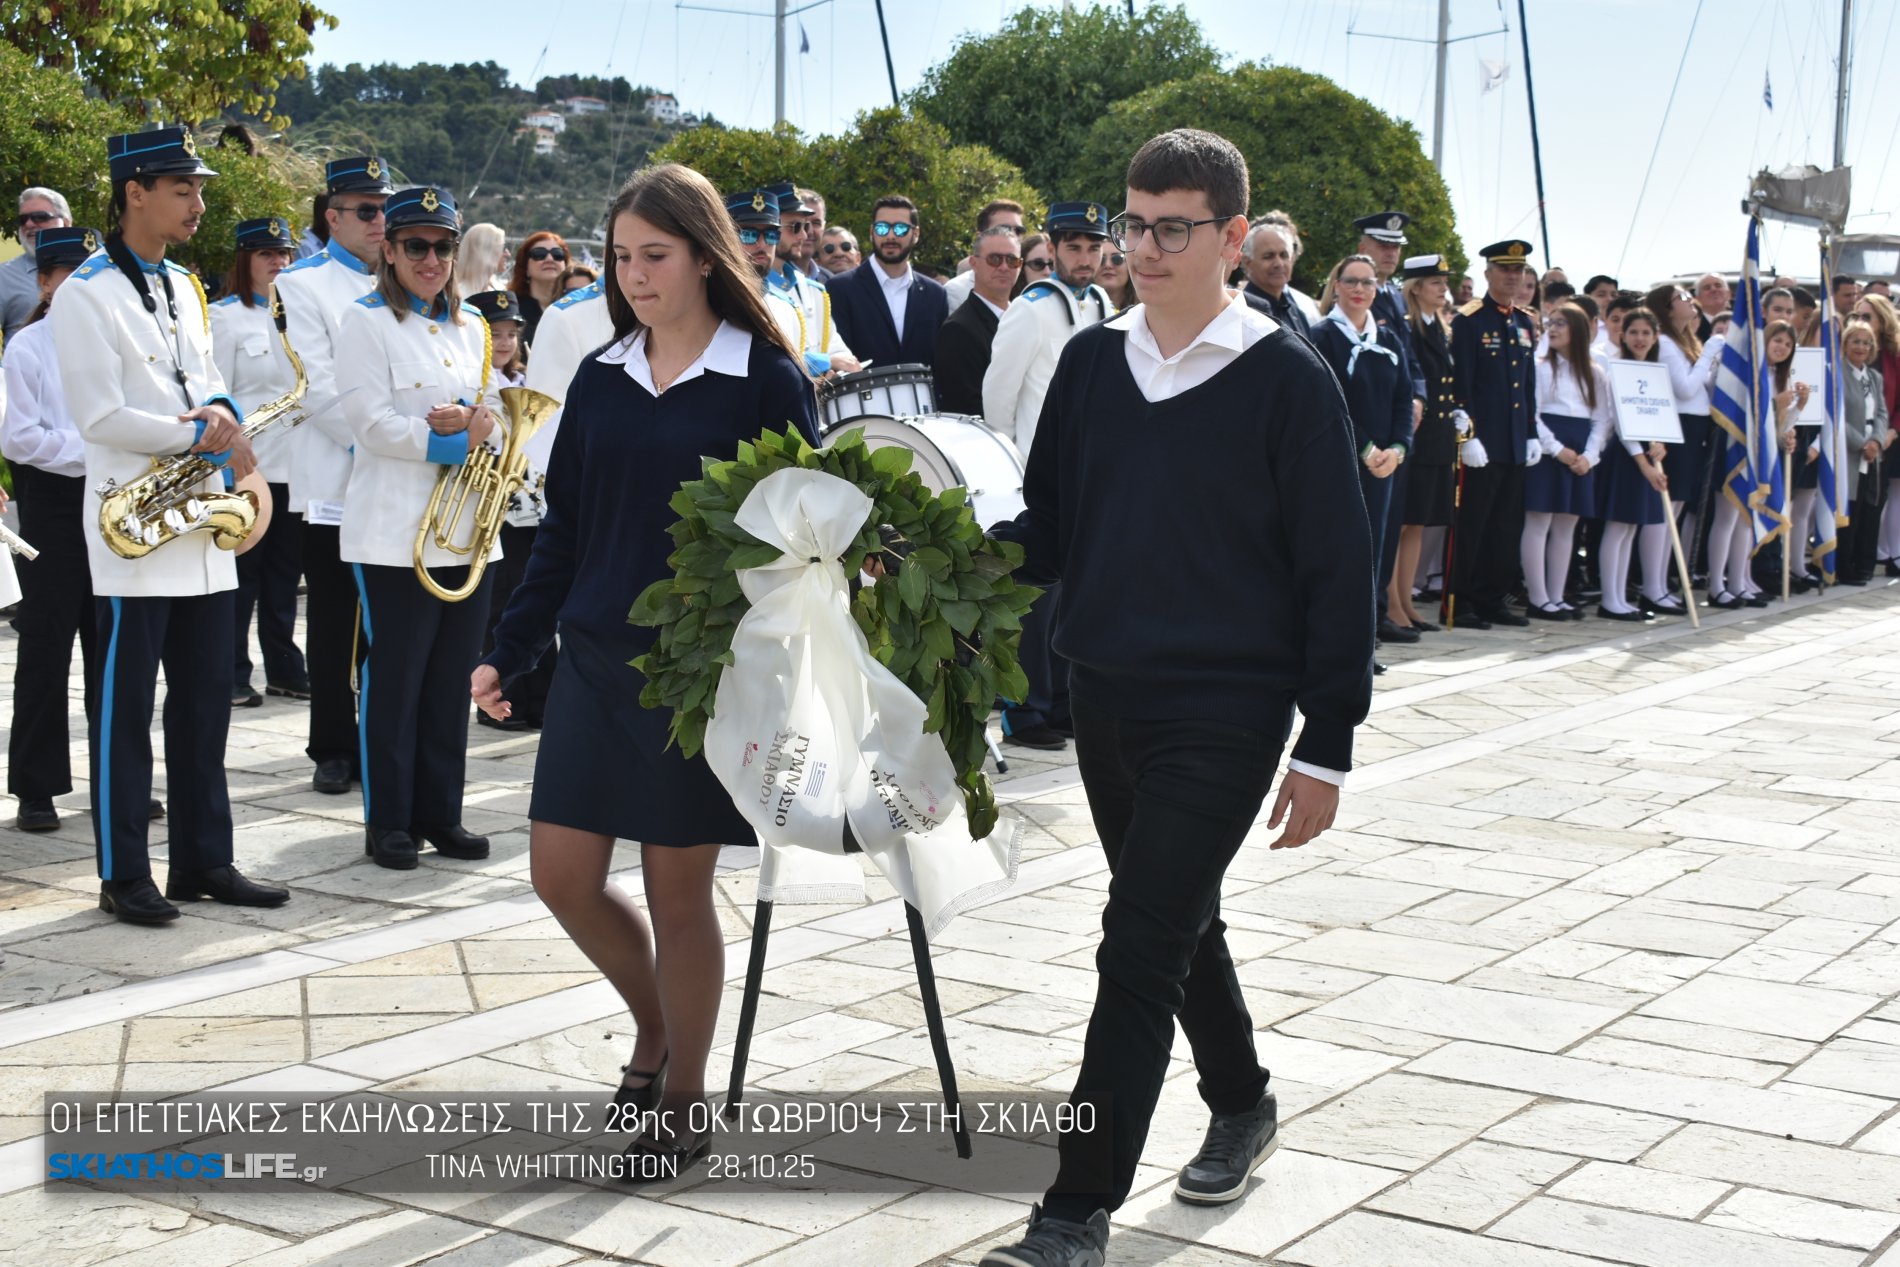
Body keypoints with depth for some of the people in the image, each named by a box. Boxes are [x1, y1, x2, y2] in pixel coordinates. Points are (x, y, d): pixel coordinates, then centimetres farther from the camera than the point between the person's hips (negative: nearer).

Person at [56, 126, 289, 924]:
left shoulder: (184, 288, 15)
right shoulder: (86, 296, -8)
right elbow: (101, 419, -15)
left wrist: (218, 413, -4)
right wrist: (201, 434, -14)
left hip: (202, 519, 7)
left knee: (205, 700, 10)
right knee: (125, 706, 0)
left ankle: (204, 860, 19)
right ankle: (124, 876, 8)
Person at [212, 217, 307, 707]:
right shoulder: (225, 317, -3)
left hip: (294, 465, 5)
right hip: (244, 466, -5)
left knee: (284, 573, 12)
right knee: (242, 574, 0)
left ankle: (285, 670, 20)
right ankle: (232, 676, 7)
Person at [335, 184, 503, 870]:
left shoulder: (471, 326, 16)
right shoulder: (365, 323, -2)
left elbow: (494, 413, 15)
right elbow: (372, 423, -12)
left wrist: (475, 420, -9)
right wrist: (454, 440, -16)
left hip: (467, 532, 6)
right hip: (395, 535, -6)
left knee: (453, 678, 8)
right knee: (394, 679, 0)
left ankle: (440, 813, 17)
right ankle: (387, 820, 9)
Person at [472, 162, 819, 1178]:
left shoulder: (765, 382, -6)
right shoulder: (600, 380, 8)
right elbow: (564, 529, 12)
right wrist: (507, 652, 7)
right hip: (595, 657, 5)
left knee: (677, 888, 3)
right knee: (562, 874, 5)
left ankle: (683, 1101, 21)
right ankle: (653, 1025, 33)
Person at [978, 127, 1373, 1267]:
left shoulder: (1287, 378, -9)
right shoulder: (1092, 362, 6)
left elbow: (1338, 567, -8)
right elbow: (1049, 528, 12)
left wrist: (1328, 746, -9)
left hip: (1225, 713, -6)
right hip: (1106, 697, 6)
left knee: (1140, 949, -9)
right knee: (1178, 923, 20)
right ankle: (1243, 1108, 42)